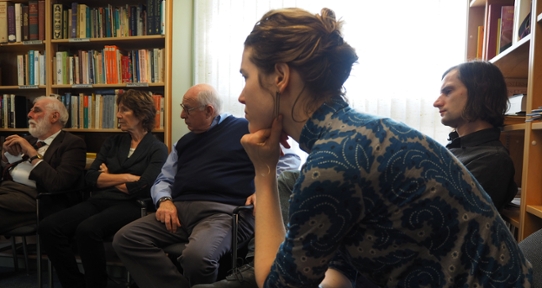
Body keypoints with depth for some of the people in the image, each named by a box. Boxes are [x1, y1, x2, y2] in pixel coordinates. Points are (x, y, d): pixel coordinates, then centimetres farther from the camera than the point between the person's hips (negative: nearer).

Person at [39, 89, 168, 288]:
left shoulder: (157, 149, 1)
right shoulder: (112, 142, 18)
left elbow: (142, 187, -13)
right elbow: (91, 178, 9)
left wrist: (109, 178, 3)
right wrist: (125, 177, -4)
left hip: (130, 206, -6)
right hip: (99, 201, 6)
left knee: (87, 229, -33)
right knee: (49, 226, -17)